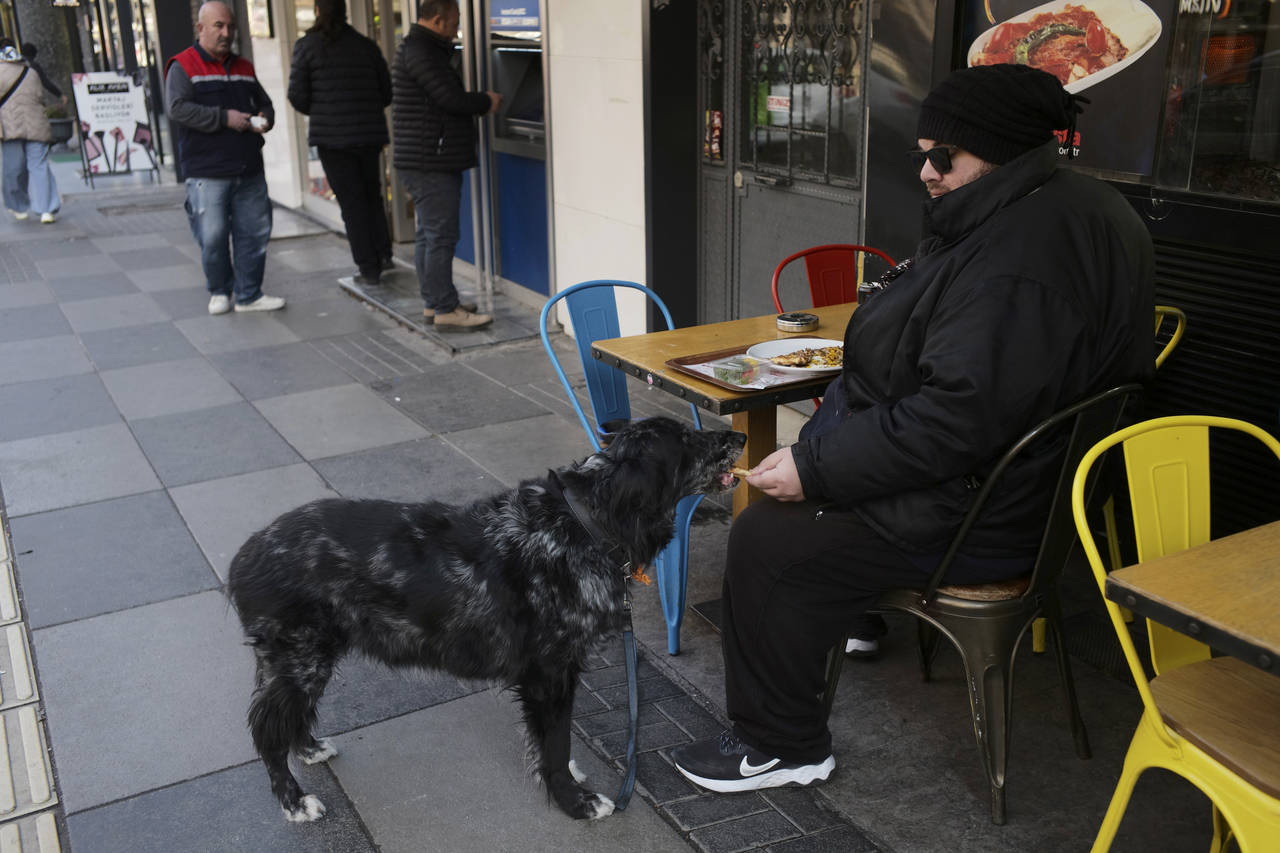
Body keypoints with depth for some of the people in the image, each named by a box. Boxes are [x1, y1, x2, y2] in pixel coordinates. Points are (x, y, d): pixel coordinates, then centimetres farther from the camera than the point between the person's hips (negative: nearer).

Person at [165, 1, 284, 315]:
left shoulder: (243, 68, 18)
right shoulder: (183, 67, -1)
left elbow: (265, 104, 27)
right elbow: (178, 108, -15)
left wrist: (263, 120, 2)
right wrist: (224, 118, -19)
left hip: (249, 171, 5)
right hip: (207, 173, -5)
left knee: (254, 233, 6)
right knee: (213, 236, -3)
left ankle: (248, 295, 16)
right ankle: (219, 292, 17)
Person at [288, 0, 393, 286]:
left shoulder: (307, 46, -5)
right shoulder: (367, 46, 5)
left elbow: (297, 95, -5)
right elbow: (387, 93, 9)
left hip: (332, 135, -3)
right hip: (370, 133, 3)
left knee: (351, 201, 3)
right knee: (372, 193, 20)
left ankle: (369, 268, 3)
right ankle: (383, 254, 13)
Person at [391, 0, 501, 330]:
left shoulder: (418, 49, 19)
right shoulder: (420, 52, -15)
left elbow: (445, 99, 19)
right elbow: (451, 99, -20)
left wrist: (480, 102, 8)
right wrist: (486, 102, -3)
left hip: (427, 162, 11)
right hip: (430, 163, -11)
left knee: (428, 234, 15)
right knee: (440, 235, -8)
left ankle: (433, 302, 22)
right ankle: (445, 309, -4)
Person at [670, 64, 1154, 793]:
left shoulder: (1018, 266, -29)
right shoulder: (1066, 211, 7)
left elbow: (956, 419, -32)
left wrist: (814, 467, -24)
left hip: (975, 516, -11)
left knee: (766, 539, -8)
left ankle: (782, 746, 6)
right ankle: (840, 616, 38)